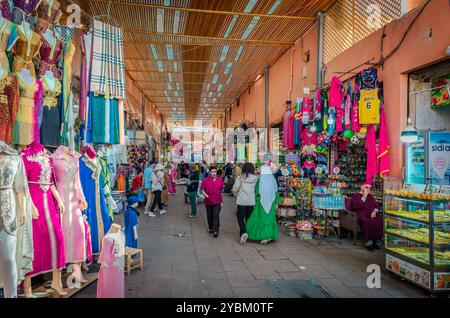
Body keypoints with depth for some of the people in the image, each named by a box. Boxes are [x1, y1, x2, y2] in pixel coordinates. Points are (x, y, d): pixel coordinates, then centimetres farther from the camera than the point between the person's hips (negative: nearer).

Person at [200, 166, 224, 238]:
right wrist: (205, 194, -19)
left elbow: (221, 190, 9)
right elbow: (202, 189, 0)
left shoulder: (220, 179, 0)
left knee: (216, 216, -10)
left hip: (217, 202, -1)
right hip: (208, 201, 1)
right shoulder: (206, 180, -6)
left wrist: (222, 201, 11)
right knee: (210, 216, 14)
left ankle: (216, 230, -9)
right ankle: (211, 228, 32)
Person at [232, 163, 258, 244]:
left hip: (241, 201, -2)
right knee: (249, 218, 16)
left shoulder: (240, 178, -9)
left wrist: (236, 194, 11)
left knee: (240, 217, 8)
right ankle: (248, 233, 24)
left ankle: (243, 232, -11)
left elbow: (234, 190, -9)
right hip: (251, 201, 2)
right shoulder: (256, 178, -5)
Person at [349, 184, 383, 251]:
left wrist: (375, 211, -2)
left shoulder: (370, 196, 24)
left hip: (371, 215, 5)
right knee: (367, 222, -37)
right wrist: (364, 197, -10)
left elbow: (376, 205, 20)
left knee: (380, 219, -27)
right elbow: (357, 206, -11)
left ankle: (374, 241, -19)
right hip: (361, 216, -5)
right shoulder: (356, 196, 7)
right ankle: (368, 243, -27)